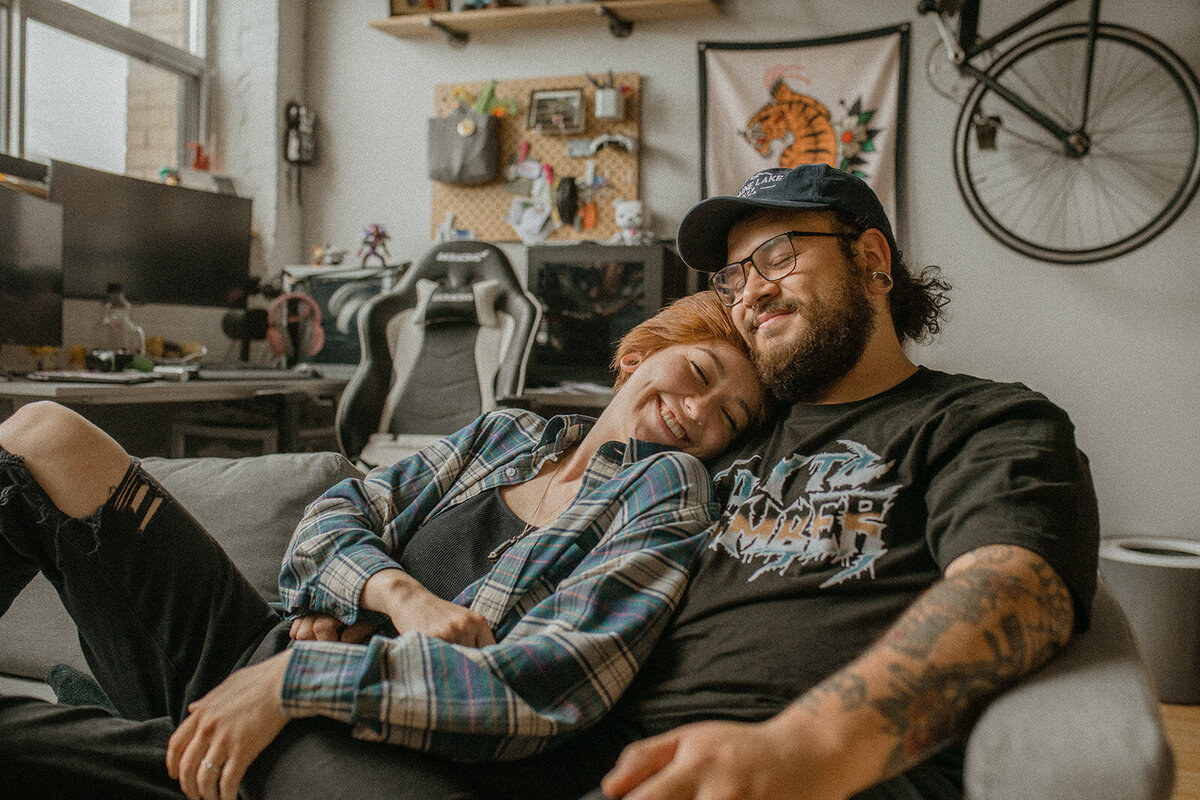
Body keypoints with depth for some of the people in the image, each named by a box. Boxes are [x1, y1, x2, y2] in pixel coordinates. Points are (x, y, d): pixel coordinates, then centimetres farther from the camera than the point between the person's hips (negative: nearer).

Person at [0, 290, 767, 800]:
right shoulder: (508, 434, 14)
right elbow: (331, 518, 9)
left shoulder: (668, 486, -3)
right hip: (257, 656, 6)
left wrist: (296, 679, -20)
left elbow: (540, 686, -16)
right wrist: (399, 595, -14)